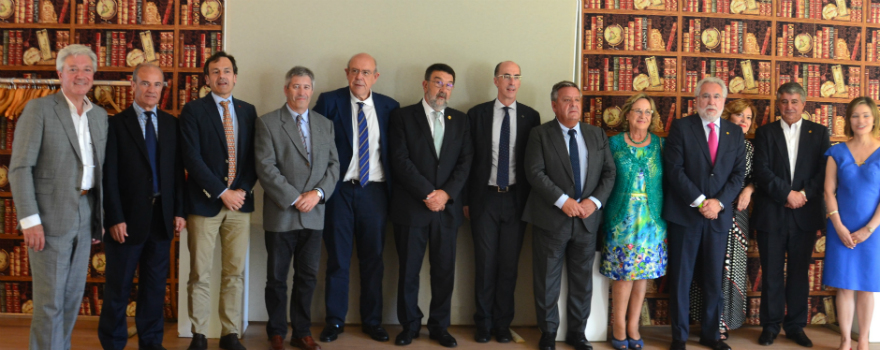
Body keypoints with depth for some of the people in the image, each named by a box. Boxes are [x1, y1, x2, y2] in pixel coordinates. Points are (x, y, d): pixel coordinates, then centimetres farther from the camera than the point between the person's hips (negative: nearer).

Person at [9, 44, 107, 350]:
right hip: (51, 217, -6)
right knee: (50, 301, -1)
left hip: (85, 216, 6)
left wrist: (101, 216, 12)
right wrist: (29, 219, -17)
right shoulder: (39, 109, -6)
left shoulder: (100, 115, 12)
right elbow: (20, 167, -11)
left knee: (73, 298, 13)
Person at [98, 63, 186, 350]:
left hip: (162, 217, 4)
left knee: (155, 284, 12)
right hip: (128, 218, -4)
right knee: (118, 286, 7)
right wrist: (115, 218, -13)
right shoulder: (116, 124, -4)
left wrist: (179, 211, 3)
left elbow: (177, 171, 8)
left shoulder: (171, 124, 8)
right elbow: (109, 176, -8)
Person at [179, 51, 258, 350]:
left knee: (235, 273, 7)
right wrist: (222, 193, -13)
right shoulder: (193, 110, -1)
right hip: (204, 202, -3)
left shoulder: (248, 111, 12)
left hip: (239, 201, 4)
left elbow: (254, 156, 10)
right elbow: (192, 158, -10)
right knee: (200, 275, 2)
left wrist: (243, 190, -5)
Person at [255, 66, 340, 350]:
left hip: (314, 214, 4)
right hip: (280, 214, -3)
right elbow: (266, 168, -9)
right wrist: (294, 198, -14)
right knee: (277, 278, 7)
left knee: (307, 276, 9)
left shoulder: (325, 124, 12)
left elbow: (333, 165, 8)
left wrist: (318, 193, -9)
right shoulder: (267, 123, -1)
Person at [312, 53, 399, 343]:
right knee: (338, 259, 6)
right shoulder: (329, 102, -1)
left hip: (374, 191, 2)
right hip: (339, 189, -2)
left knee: (373, 259, 8)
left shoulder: (389, 106, 6)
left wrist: (394, 189, 1)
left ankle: (372, 320, 21)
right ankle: (334, 320, 19)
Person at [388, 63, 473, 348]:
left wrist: (446, 193, -9)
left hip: (447, 207, 3)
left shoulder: (460, 120, 12)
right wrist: (428, 193, -13)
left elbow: (465, 162, 5)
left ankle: (439, 326, 19)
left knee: (445, 271, 6)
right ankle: (410, 325, 20)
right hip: (411, 207, -3)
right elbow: (400, 161, -8)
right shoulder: (402, 116, 1)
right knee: (408, 271, 5)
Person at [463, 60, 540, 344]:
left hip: (516, 199, 1)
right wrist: (465, 200, 0)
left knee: (509, 264, 7)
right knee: (485, 263, 5)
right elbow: (468, 159, 2)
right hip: (485, 198, -1)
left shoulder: (530, 116, 3)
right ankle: (484, 323, 18)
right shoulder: (477, 114, 2)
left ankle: (503, 323, 20)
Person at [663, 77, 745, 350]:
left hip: (718, 215, 3)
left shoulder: (735, 132, 10)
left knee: (713, 280, 10)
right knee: (680, 279, 3)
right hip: (684, 214, -3)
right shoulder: (681, 127, -2)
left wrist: (719, 202, -10)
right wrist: (699, 201, -14)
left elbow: (739, 173, 5)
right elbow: (674, 169, -10)